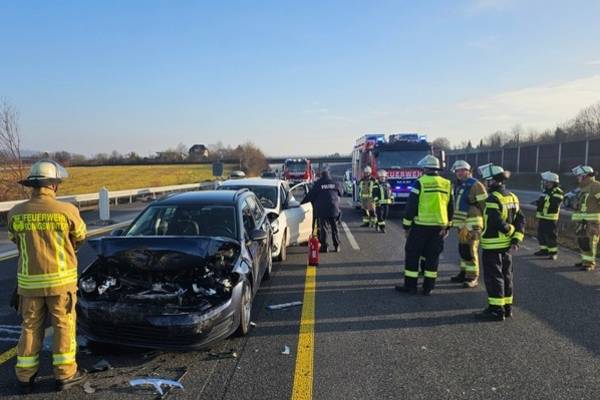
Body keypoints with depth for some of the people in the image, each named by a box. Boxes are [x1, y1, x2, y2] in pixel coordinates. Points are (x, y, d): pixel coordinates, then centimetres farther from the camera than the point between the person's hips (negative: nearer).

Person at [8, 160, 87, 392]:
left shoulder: (16, 213, -4)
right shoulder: (67, 211, -14)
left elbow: (16, 240, 10)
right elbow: (80, 237, 2)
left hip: (29, 281, 3)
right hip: (60, 280, -3)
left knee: (30, 327, 16)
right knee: (64, 326, 10)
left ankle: (25, 377, 24)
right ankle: (65, 374, 18)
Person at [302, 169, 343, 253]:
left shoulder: (318, 184, 0)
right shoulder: (335, 184, 9)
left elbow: (310, 196, 0)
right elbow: (340, 194, 20)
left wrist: (302, 203, 9)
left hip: (322, 210, -3)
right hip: (334, 209, 3)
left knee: (323, 228, 2)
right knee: (334, 228, 9)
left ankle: (324, 246, 0)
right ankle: (336, 246, 11)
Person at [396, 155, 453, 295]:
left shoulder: (420, 183, -9)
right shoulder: (447, 184, 7)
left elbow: (411, 205, -9)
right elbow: (450, 208, 13)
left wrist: (406, 225, -1)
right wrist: (447, 226, 20)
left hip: (421, 225, -5)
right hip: (439, 226, 5)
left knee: (412, 254, 5)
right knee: (432, 256, 10)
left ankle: (410, 285, 8)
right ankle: (428, 287, 13)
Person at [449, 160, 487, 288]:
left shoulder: (475, 185, -12)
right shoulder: (458, 186, 16)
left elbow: (484, 205, -14)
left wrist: (485, 223, -14)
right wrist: (455, 221, 23)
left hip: (473, 223, -9)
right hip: (461, 223, 9)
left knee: (471, 250, -7)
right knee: (463, 249, 15)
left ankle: (473, 277, 0)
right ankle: (464, 273, 26)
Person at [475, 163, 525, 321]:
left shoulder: (493, 199, -18)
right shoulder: (511, 197, 9)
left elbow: (497, 222, -25)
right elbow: (520, 219, 6)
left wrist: (510, 231, -8)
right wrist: (516, 238, 0)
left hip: (492, 246, -9)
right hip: (507, 245, 9)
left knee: (493, 277, -2)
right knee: (506, 276, 16)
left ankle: (496, 310, 2)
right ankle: (507, 307, 24)